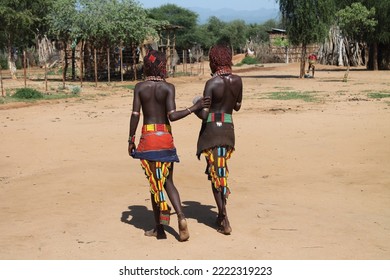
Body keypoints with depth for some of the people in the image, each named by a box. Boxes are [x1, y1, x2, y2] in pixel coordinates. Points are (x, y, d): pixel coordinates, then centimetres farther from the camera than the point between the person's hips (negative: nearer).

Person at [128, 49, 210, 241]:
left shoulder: (139, 87, -1)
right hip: (165, 138, 0)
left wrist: (131, 139, 3)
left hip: (148, 137, 0)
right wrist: (194, 108, -5)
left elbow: (135, 115, -5)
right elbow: (172, 116, -15)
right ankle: (181, 216, -10)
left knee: (154, 182, 8)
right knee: (168, 181, 12)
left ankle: (159, 228, 13)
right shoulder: (168, 87, -4)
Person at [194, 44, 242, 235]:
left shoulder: (211, 83, -13)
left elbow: (203, 114, -16)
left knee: (215, 173, 0)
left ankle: (225, 222, -1)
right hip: (228, 129, 5)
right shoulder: (237, 80, 3)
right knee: (222, 171, 19)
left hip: (211, 129, -5)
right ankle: (222, 214, 26)